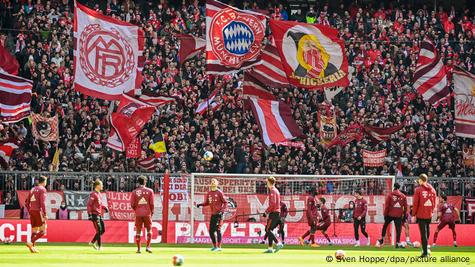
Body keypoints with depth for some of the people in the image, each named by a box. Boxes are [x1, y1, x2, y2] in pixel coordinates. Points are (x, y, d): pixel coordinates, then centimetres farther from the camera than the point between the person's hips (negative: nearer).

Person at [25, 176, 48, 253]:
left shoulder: (32, 189, 17)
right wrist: (45, 214, -16)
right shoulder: (42, 189, -5)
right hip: (38, 211, -8)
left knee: (34, 231, 13)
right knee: (43, 231, -6)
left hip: (31, 212, 8)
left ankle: (33, 247, 10)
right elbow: (42, 202, -16)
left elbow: (27, 203, 17)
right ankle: (31, 242, -20)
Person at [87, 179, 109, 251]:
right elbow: (89, 204, -18)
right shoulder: (93, 194, -13)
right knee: (99, 230, -7)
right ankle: (99, 246, -1)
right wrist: (89, 214, -24)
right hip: (95, 214, -9)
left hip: (99, 215, 9)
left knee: (103, 229, 9)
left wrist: (104, 207, 9)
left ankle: (93, 242, 19)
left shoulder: (99, 194, 14)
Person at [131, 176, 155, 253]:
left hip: (138, 214, 1)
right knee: (149, 230, 11)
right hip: (147, 213, -1)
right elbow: (152, 203, -4)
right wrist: (152, 212, 11)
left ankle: (138, 249, 5)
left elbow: (132, 204, -2)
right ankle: (148, 247, -1)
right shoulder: (149, 191, -2)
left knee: (138, 231, 7)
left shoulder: (134, 192, 0)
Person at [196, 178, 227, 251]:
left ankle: (219, 247, -10)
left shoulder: (219, 193, -7)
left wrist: (222, 210, -20)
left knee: (217, 230, -12)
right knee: (211, 231, 8)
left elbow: (225, 202, -7)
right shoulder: (209, 193, 12)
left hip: (218, 214, -7)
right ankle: (214, 246, 21)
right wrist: (201, 204, 0)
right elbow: (206, 203, 19)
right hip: (213, 214, 7)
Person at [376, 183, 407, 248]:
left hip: (390, 214, -1)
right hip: (399, 215, 1)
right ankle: (398, 243, -5)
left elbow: (386, 206, -4)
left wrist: (385, 214, 2)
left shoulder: (390, 195, -3)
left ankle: (382, 239, 20)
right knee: (398, 229, 1)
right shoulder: (403, 196, 5)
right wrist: (404, 215, 13)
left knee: (385, 226, 18)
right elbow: (405, 207, 6)